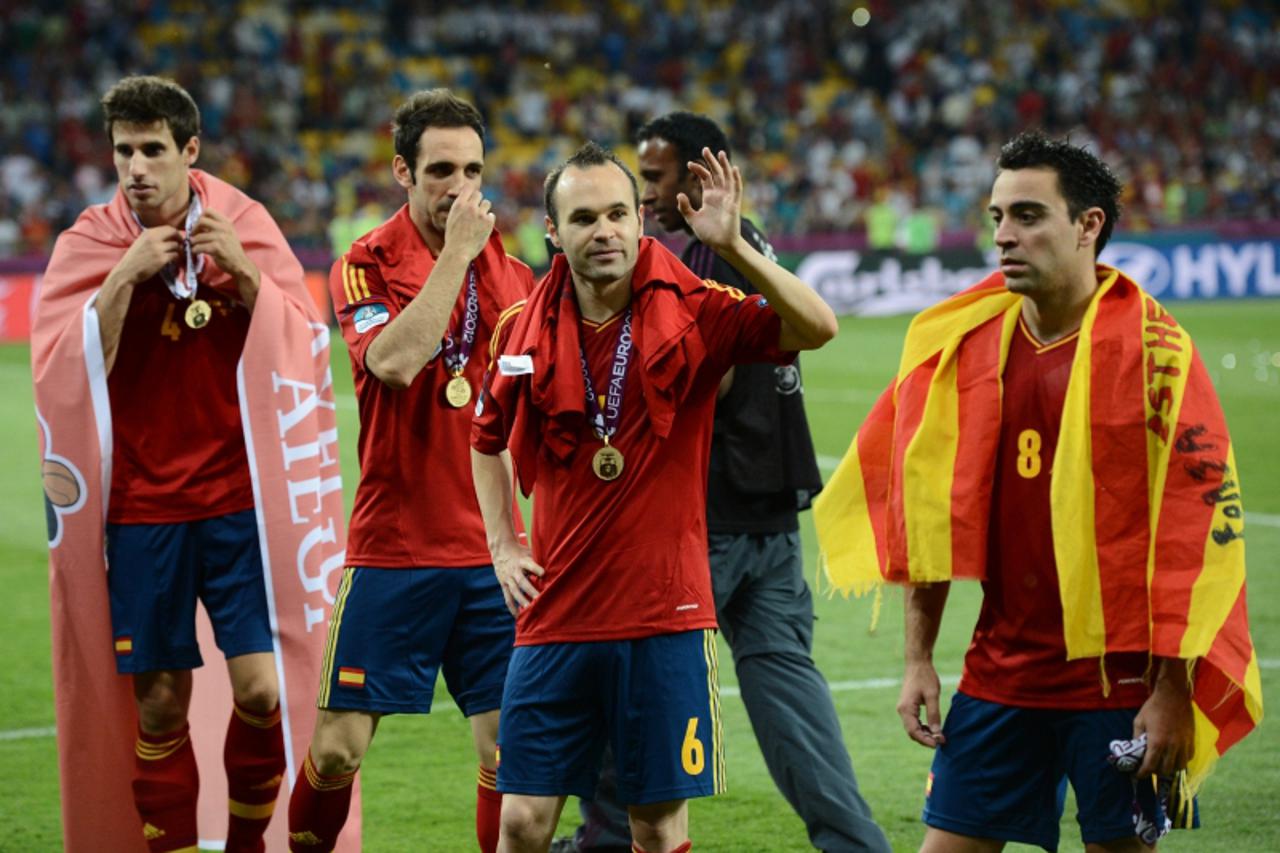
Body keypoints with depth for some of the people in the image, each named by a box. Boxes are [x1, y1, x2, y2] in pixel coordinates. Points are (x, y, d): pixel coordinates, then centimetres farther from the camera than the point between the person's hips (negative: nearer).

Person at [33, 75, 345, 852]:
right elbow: (64, 367, -8)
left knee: (261, 687, -7)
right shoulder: (90, 241, 0)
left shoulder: (244, 223, 1)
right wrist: (125, 276, -18)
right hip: (141, 506, 0)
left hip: (238, 495, 0)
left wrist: (247, 275, -14)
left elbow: (301, 345, 1)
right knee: (159, 703, 1)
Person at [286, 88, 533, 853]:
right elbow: (393, 362, -23)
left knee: (506, 749, 0)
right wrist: (456, 251, -19)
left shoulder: (512, 272, 9)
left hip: (490, 548, 3)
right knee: (339, 747, -2)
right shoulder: (366, 266, -4)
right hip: (393, 547, -3)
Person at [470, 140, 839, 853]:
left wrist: (734, 245, -28)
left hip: (665, 617, -2)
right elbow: (487, 440, 21)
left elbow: (817, 327, -20)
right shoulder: (527, 329, 3)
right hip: (556, 615, 2)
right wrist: (503, 546, 12)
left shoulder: (691, 313, -6)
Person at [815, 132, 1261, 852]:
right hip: (1001, 673, 5)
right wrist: (919, 660, 9)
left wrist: (1173, 689, -13)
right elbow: (929, 512, 12)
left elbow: (1203, 520, -11)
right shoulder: (965, 342, 5)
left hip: (1121, 679, -4)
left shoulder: (1151, 348, -10)